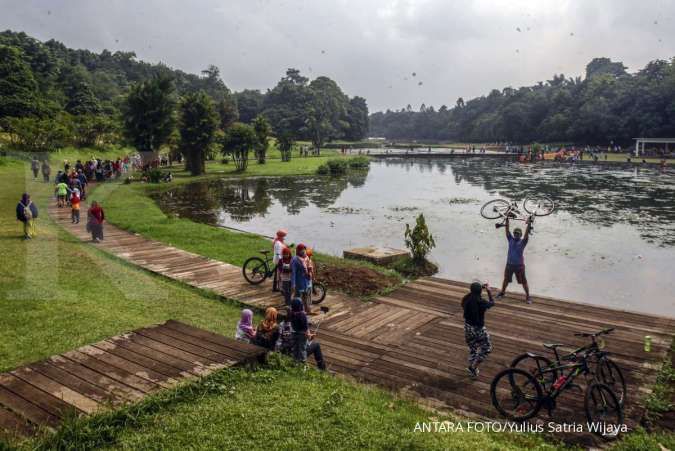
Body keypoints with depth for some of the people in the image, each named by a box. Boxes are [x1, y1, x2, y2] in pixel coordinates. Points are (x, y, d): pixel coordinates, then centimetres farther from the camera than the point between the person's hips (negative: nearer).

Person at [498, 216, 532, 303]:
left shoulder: (523, 241, -4)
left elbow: (526, 234, -18)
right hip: (509, 264, 3)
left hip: (519, 265, -3)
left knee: (523, 281, 2)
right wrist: (507, 221, -8)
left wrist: (529, 224, -29)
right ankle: (502, 292, 35)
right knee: (506, 280, 18)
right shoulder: (510, 239, 4)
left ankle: (528, 296, 10)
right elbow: (507, 230, -1)